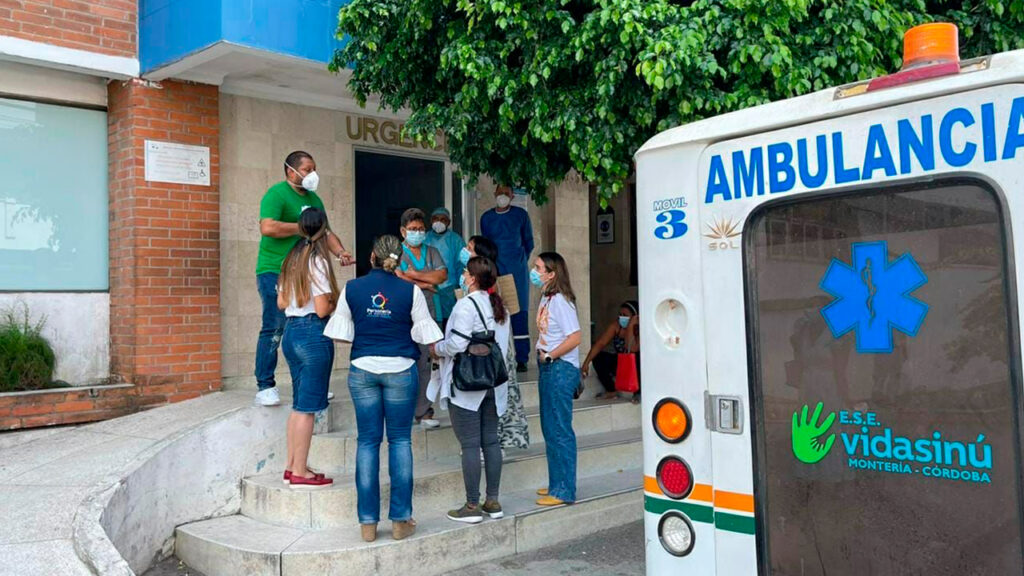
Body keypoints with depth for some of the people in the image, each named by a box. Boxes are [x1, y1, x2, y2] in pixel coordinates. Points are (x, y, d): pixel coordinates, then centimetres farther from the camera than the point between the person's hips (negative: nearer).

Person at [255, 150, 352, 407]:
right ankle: (265, 388, -1)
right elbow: (268, 227, -22)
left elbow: (325, 232, 19)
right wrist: (303, 227, -14)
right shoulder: (277, 193, -8)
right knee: (274, 329, -7)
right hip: (275, 272, -8)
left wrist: (340, 252, 0)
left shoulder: (313, 199, 18)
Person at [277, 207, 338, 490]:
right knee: (308, 406, -2)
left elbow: (281, 302, 15)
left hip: (291, 331, 9)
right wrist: (337, 303, 3)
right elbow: (322, 309, -16)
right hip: (313, 334, -8)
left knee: (299, 404, 16)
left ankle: (292, 465, 22)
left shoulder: (292, 260, 12)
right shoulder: (317, 261, -12)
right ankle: (300, 472, 4)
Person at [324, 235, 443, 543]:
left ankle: (368, 522, 9)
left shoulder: (351, 288, -2)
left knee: (367, 441, 8)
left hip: (362, 369, 1)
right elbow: (424, 334, -3)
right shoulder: (410, 291, -6)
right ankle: (400, 520, 9)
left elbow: (343, 334, 1)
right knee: (400, 440, 8)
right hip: (400, 368, -1)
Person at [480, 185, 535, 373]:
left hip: (517, 272, -2)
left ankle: (522, 359, -2)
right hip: (494, 272, 2)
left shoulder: (521, 215, 5)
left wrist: (521, 262, 9)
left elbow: (529, 242, 11)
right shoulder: (486, 217, 10)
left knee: (519, 314, -4)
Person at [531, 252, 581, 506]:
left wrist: (549, 355, -15)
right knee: (550, 429, 16)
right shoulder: (546, 298, 12)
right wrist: (542, 354, 6)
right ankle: (556, 484, 28)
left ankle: (564, 491, 3)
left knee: (560, 431, -4)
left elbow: (574, 337, -21)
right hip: (548, 368, 10)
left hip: (561, 368, -10)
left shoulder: (560, 300, -16)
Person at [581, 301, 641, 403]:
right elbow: (600, 344, -14)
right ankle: (611, 391, 1)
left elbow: (631, 349, -36)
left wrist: (630, 326, -33)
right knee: (598, 356, -14)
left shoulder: (640, 329, -21)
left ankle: (638, 393, -17)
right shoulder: (616, 326, -8)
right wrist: (586, 362, -23)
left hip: (637, 366, -5)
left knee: (637, 356, -37)